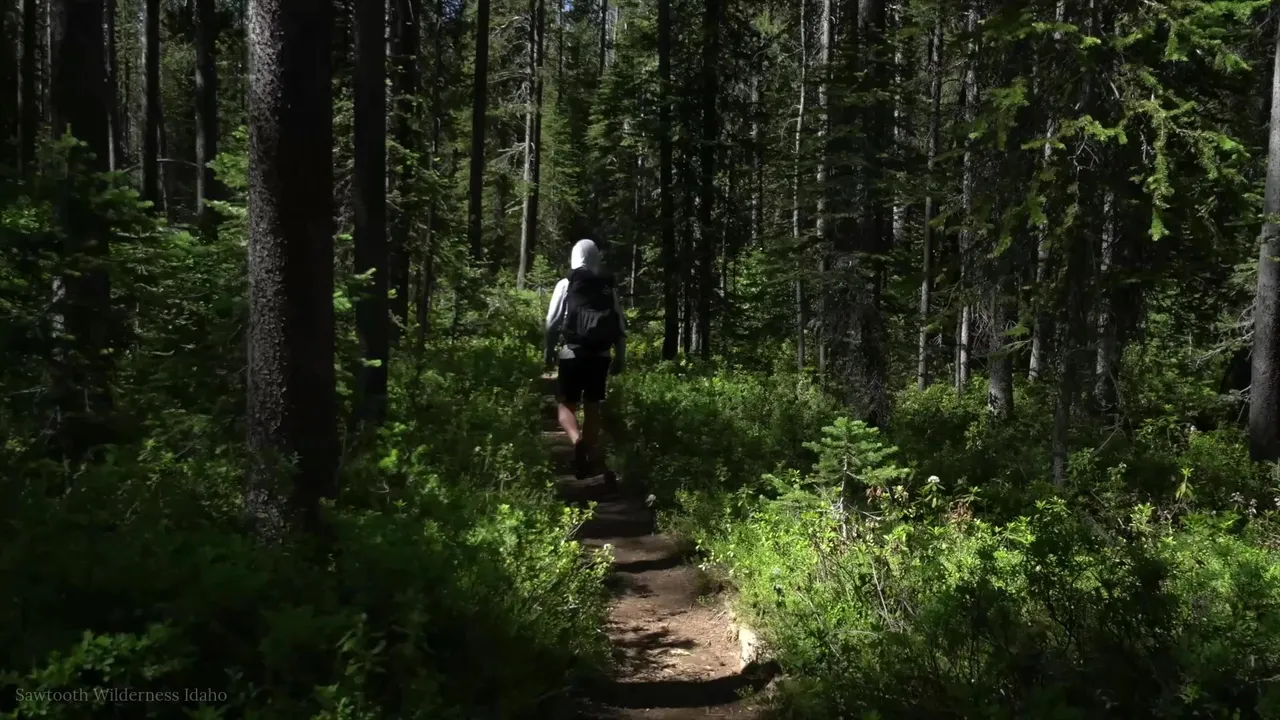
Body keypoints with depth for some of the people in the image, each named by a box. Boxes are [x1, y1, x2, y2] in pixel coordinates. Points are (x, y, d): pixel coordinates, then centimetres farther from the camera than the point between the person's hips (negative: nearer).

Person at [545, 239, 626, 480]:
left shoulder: (566, 285, -1)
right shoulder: (609, 290, 8)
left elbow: (552, 322, -5)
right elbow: (620, 328, 5)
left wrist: (549, 351, 6)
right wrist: (620, 358, 12)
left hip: (572, 355, -3)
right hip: (600, 356, 3)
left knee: (567, 405, 6)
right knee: (592, 407, 11)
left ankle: (577, 440, -21)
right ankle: (589, 456, 13)